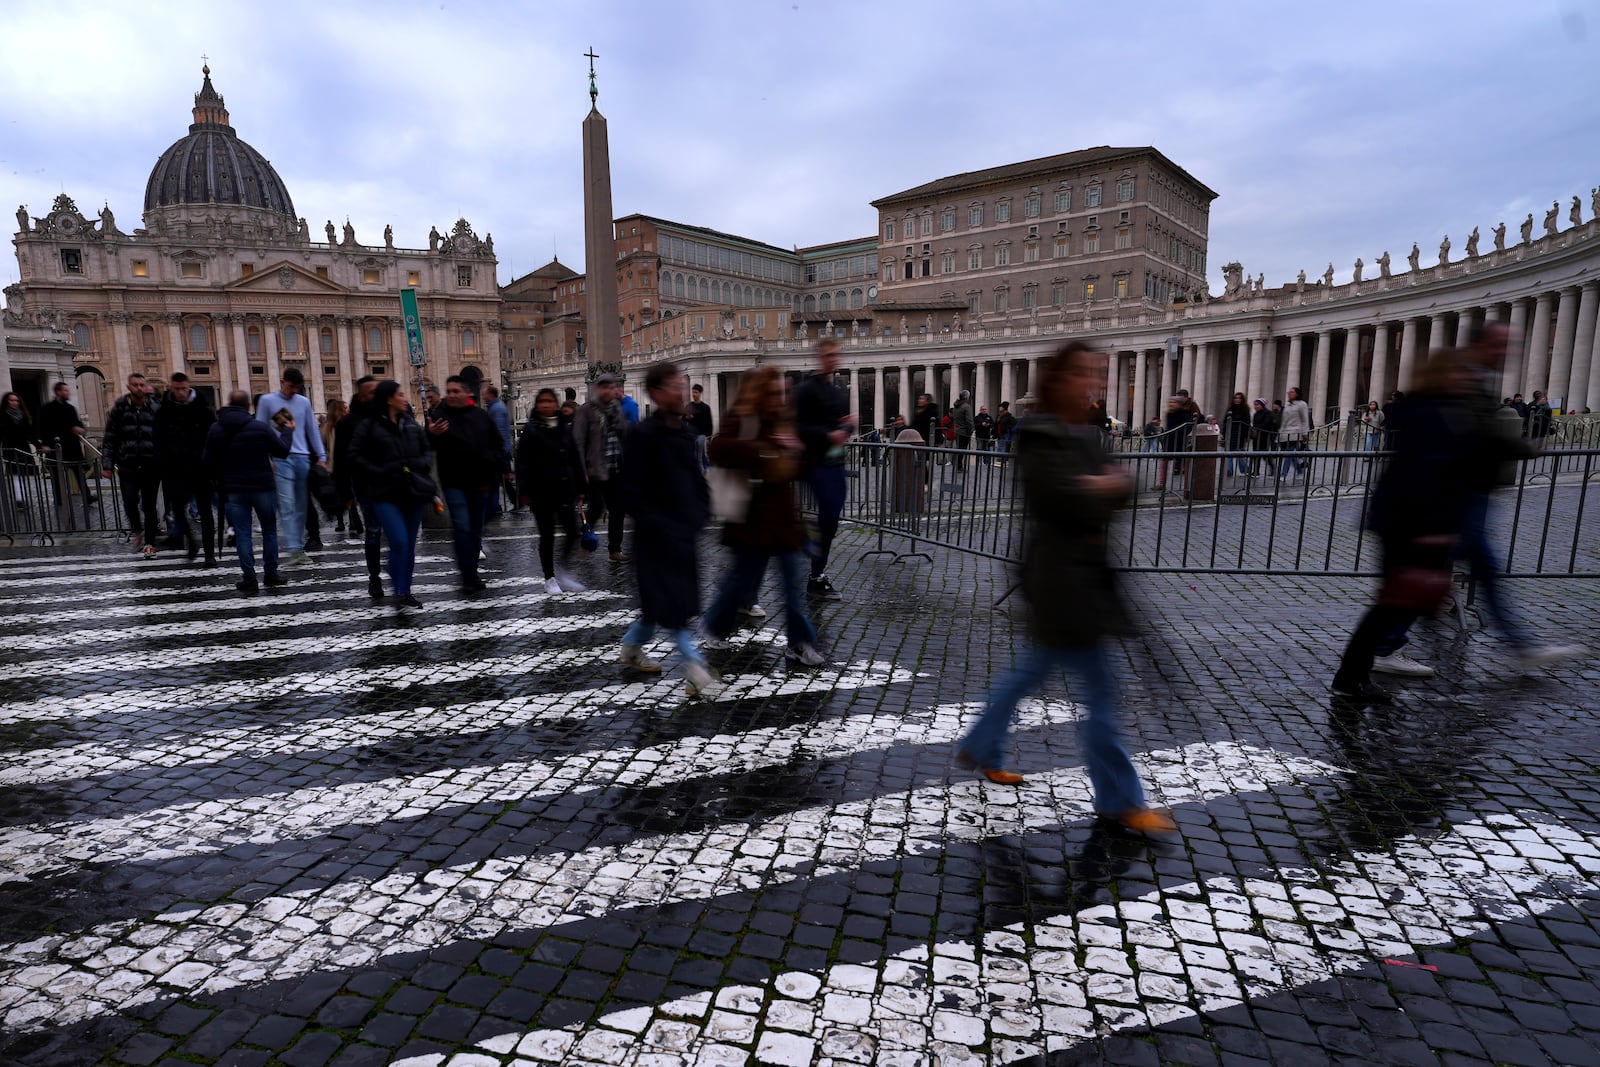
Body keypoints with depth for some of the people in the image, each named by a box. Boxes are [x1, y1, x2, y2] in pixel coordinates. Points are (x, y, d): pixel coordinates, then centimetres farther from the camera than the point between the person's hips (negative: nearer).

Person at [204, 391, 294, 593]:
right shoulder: (262, 427, -9)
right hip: (263, 487, -1)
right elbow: (283, 451, -2)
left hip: (233, 490, 1)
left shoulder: (215, 429, 0)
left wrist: (219, 480, 21)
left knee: (242, 533, 5)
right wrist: (287, 430, 14)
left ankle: (249, 578, 2)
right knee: (269, 530, 12)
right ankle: (271, 574, 16)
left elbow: (207, 461, 3)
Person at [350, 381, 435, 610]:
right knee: (399, 543, -16)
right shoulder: (368, 426, -3)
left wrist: (421, 465, 1)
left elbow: (426, 449, 20)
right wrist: (379, 472, -14)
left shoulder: (411, 423, 11)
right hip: (386, 494, -5)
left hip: (413, 491, 5)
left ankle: (406, 592, 22)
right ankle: (399, 593, -2)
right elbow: (355, 456, -4)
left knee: (410, 545, 9)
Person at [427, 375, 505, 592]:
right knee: (462, 527, -13)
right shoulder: (440, 416, -4)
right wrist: (432, 435, -32)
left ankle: (471, 571, 25)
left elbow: (497, 444, 15)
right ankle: (469, 577, -8)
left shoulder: (481, 416, 6)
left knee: (476, 529, 12)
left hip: (479, 482, 4)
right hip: (454, 483, -4)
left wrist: (495, 465, 2)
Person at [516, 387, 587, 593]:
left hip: (564, 489, 3)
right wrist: (524, 491, -12)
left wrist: (580, 488, 7)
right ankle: (550, 578, 19)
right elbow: (523, 463, -6)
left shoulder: (565, 429, 6)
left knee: (572, 531, -1)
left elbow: (575, 460, 9)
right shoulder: (530, 430, -3)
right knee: (547, 535, 6)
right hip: (541, 492, -3)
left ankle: (564, 571, 20)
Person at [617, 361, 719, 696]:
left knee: (663, 599, 16)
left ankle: (631, 648, 36)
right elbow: (633, 491, -15)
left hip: (683, 532, 8)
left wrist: (700, 512, 2)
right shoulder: (643, 435, -13)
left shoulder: (684, 431, 9)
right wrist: (658, 526, -19)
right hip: (657, 535, -8)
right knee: (668, 600, -3)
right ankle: (694, 666, 1)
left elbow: (695, 477, 17)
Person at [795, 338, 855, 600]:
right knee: (829, 516, -11)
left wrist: (850, 424, 3)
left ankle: (818, 574, 20)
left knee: (830, 518, 10)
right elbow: (799, 427, -14)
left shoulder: (839, 392, 19)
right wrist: (827, 436, -23)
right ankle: (817, 578, 0)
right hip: (817, 462, -8)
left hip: (836, 461, 8)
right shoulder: (807, 389, -7)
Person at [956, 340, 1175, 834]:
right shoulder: (1040, 437, -15)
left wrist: (1102, 486, -13)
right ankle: (1120, 800, 14)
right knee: (1099, 690, -1)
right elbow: (1076, 503, -24)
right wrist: (1104, 489, -6)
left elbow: (1122, 485, 7)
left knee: (1031, 670, 19)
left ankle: (980, 749, 36)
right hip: (1060, 578, -9)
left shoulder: (1086, 435, 13)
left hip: (1084, 572, 9)